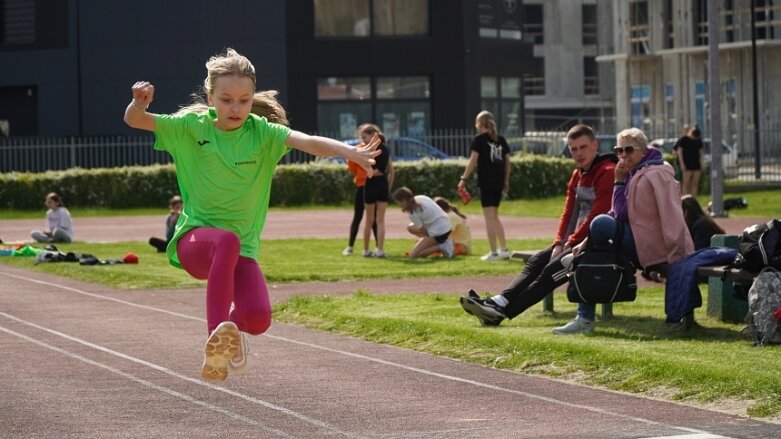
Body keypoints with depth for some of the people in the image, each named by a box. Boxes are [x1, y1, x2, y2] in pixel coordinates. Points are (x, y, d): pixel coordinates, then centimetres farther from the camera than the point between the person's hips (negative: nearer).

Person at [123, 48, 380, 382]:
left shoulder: (261, 132, -3)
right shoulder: (193, 126, -1)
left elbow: (307, 142, -20)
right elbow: (135, 121, -7)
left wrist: (350, 152, -39)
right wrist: (139, 103, -31)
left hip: (243, 248, 2)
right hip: (195, 238, -2)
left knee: (258, 318, -22)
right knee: (226, 240, -39)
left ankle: (233, 328, 17)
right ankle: (216, 336, -40)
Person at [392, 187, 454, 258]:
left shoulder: (413, 213, -17)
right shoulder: (420, 198, 6)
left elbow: (422, 230, -9)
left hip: (439, 232, -9)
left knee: (413, 255, -7)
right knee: (410, 227, 20)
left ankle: (442, 247, -12)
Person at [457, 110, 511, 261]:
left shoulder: (479, 139, -4)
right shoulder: (500, 139, 12)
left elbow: (473, 160, -10)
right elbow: (507, 161, 13)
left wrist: (464, 179, -7)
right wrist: (506, 181, 19)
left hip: (486, 182, -6)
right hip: (498, 182, 6)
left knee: (489, 217, -4)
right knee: (494, 216, 19)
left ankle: (493, 252, -6)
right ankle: (504, 249, 17)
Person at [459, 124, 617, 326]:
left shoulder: (607, 173, -12)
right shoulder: (577, 174, 19)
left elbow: (596, 217, -17)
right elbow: (568, 211, 15)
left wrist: (570, 243, -13)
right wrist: (559, 243, 0)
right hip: (576, 240, 9)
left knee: (553, 269, -22)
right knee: (537, 261, -7)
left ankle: (502, 310, -30)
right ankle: (499, 301, -22)